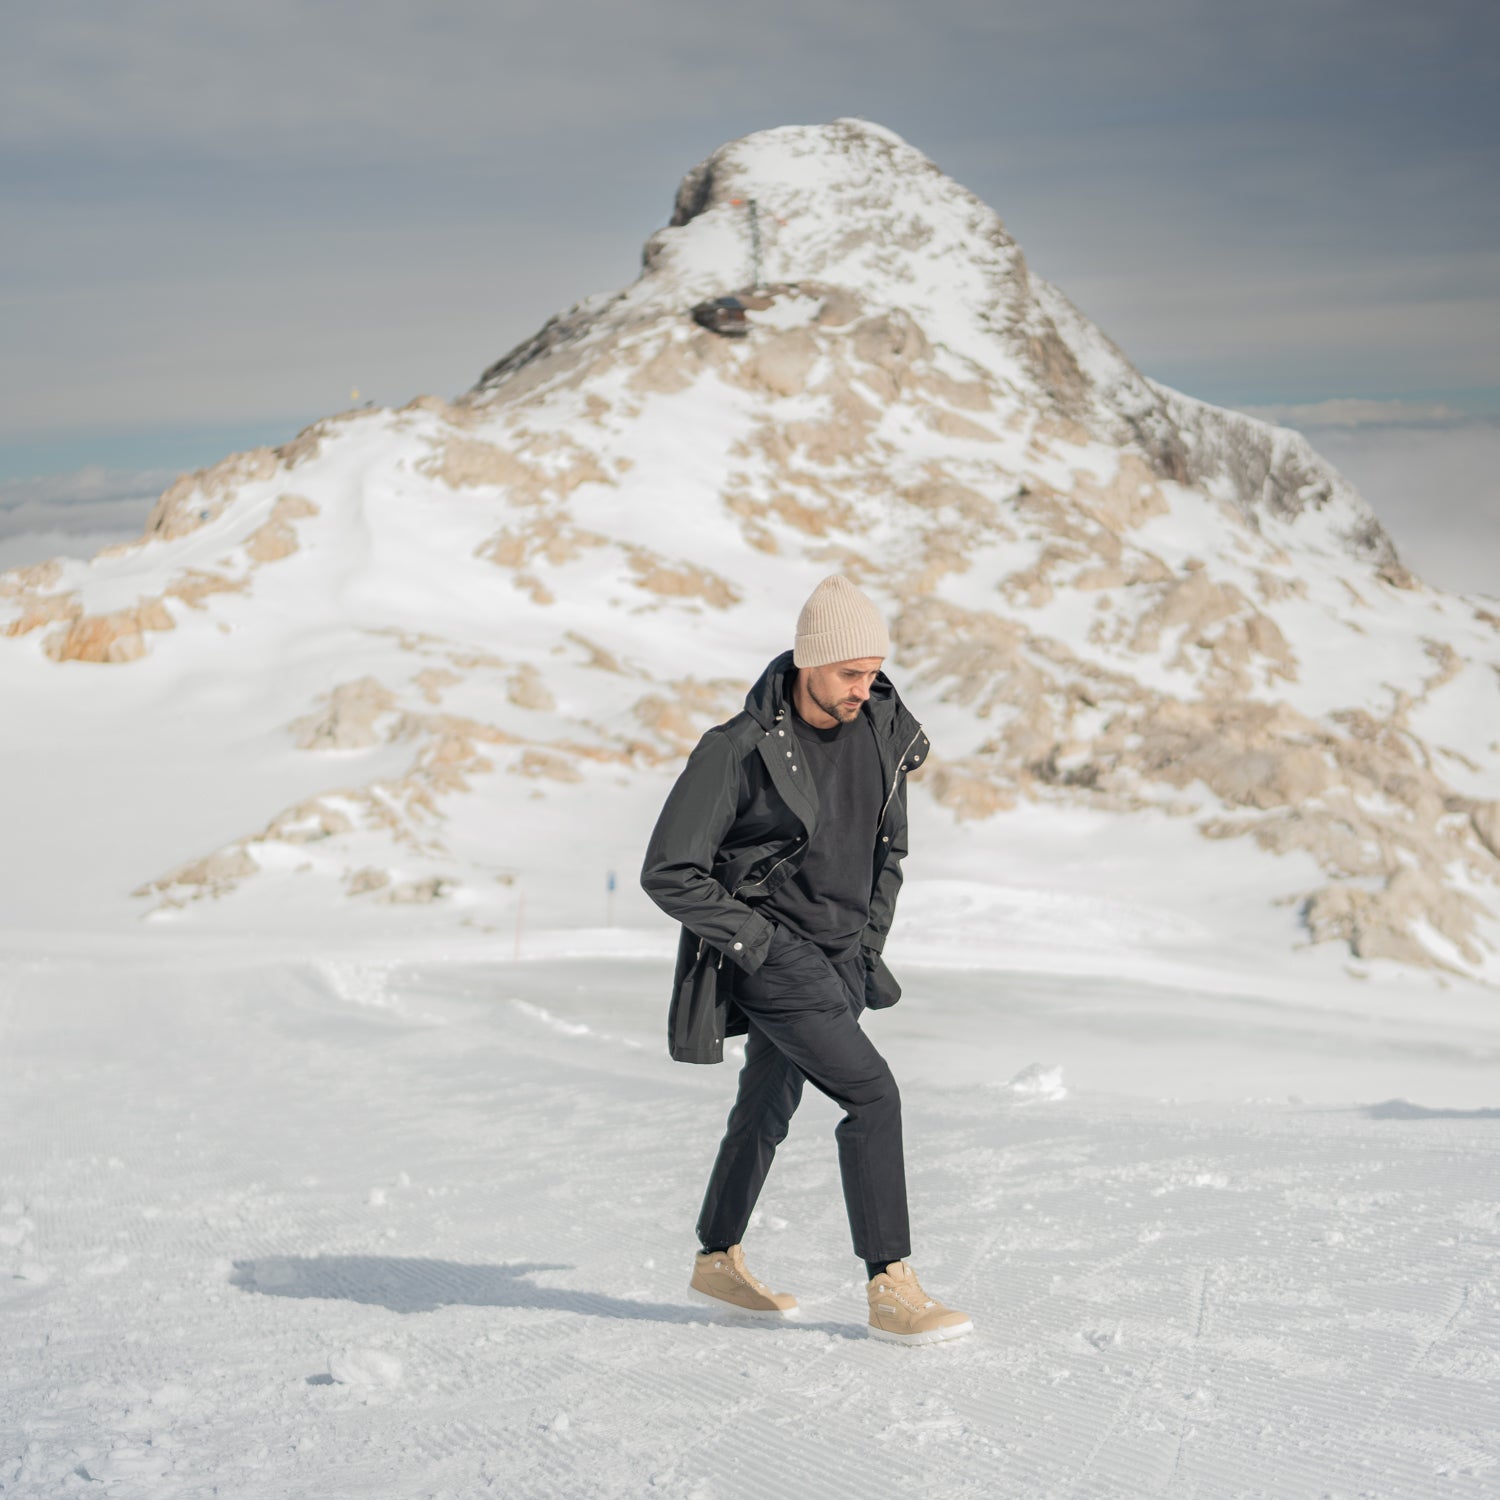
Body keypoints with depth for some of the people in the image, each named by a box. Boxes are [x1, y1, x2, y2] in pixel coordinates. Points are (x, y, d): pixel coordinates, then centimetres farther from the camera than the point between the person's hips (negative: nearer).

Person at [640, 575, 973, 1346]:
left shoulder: (883, 727, -2)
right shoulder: (739, 750, -20)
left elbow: (888, 844, 16)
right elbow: (668, 872, -17)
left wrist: (871, 942, 11)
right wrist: (755, 942, -17)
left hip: (839, 955, 7)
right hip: (771, 953, -7)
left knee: (768, 1109, 20)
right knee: (872, 1093, -17)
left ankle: (718, 1260, 38)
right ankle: (890, 1290, -10)